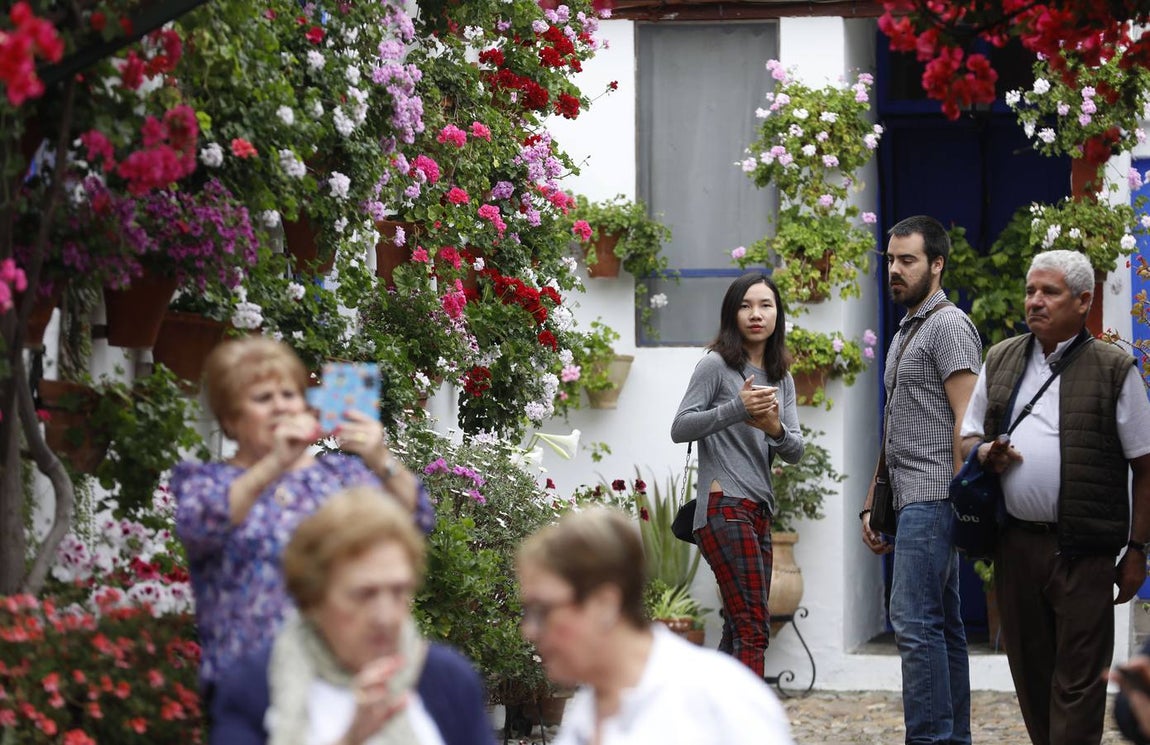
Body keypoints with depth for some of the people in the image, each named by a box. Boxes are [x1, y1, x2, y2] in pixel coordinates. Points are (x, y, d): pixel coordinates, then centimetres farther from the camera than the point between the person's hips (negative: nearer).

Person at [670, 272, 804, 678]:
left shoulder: (782, 379, 18)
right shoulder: (716, 365, -3)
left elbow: (795, 451, 10)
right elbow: (680, 428, -9)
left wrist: (776, 429, -13)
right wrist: (737, 409, -21)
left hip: (759, 510, 8)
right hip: (724, 505, -8)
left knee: (739, 630, 6)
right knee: (753, 627, -16)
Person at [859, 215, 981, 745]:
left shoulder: (949, 326, -7)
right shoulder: (904, 334, 22)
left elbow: (966, 420, -15)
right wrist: (872, 503, 22)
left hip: (932, 499, -10)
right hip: (908, 502, 10)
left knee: (914, 621, -16)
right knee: (942, 624, 10)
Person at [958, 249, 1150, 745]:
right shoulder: (1000, 361, 14)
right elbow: (966, 438, 22)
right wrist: (984, 453, -3)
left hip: (1082, 550, -5)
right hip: (1015, 544, 5)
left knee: (1078, 676, -5)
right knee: (1029, 668, 10)